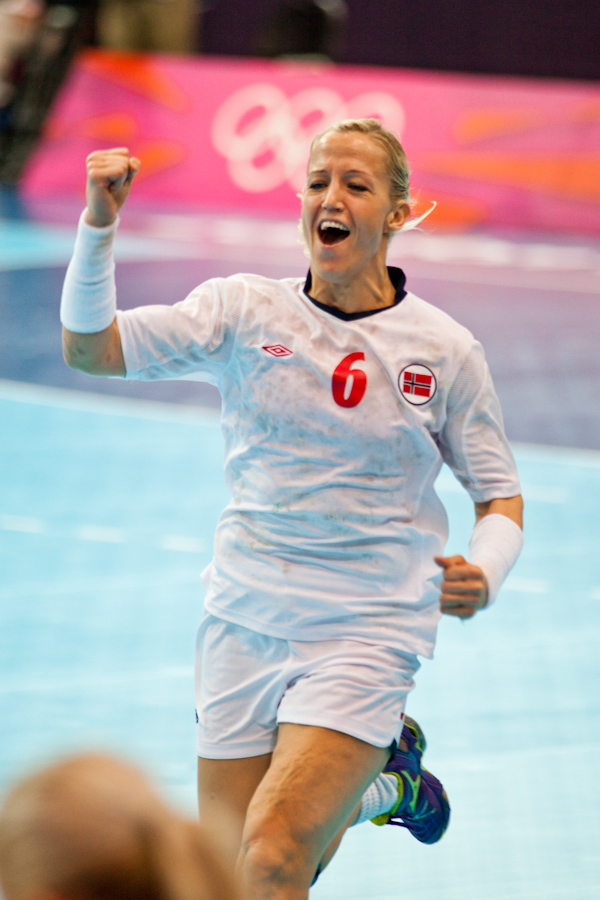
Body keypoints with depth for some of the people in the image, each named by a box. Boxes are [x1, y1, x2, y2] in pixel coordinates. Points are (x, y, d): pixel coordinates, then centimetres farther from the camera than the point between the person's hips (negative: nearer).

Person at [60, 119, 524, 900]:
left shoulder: (445, 350, -3)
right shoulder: (244, 309, -1)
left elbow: (500, 497, 5)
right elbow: (90, 348, -7)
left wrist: (482, 575, -16)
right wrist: (99, 222, -22)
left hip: (365, 637, -3)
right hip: (246, 623, 3)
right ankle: (381, 783, 36)